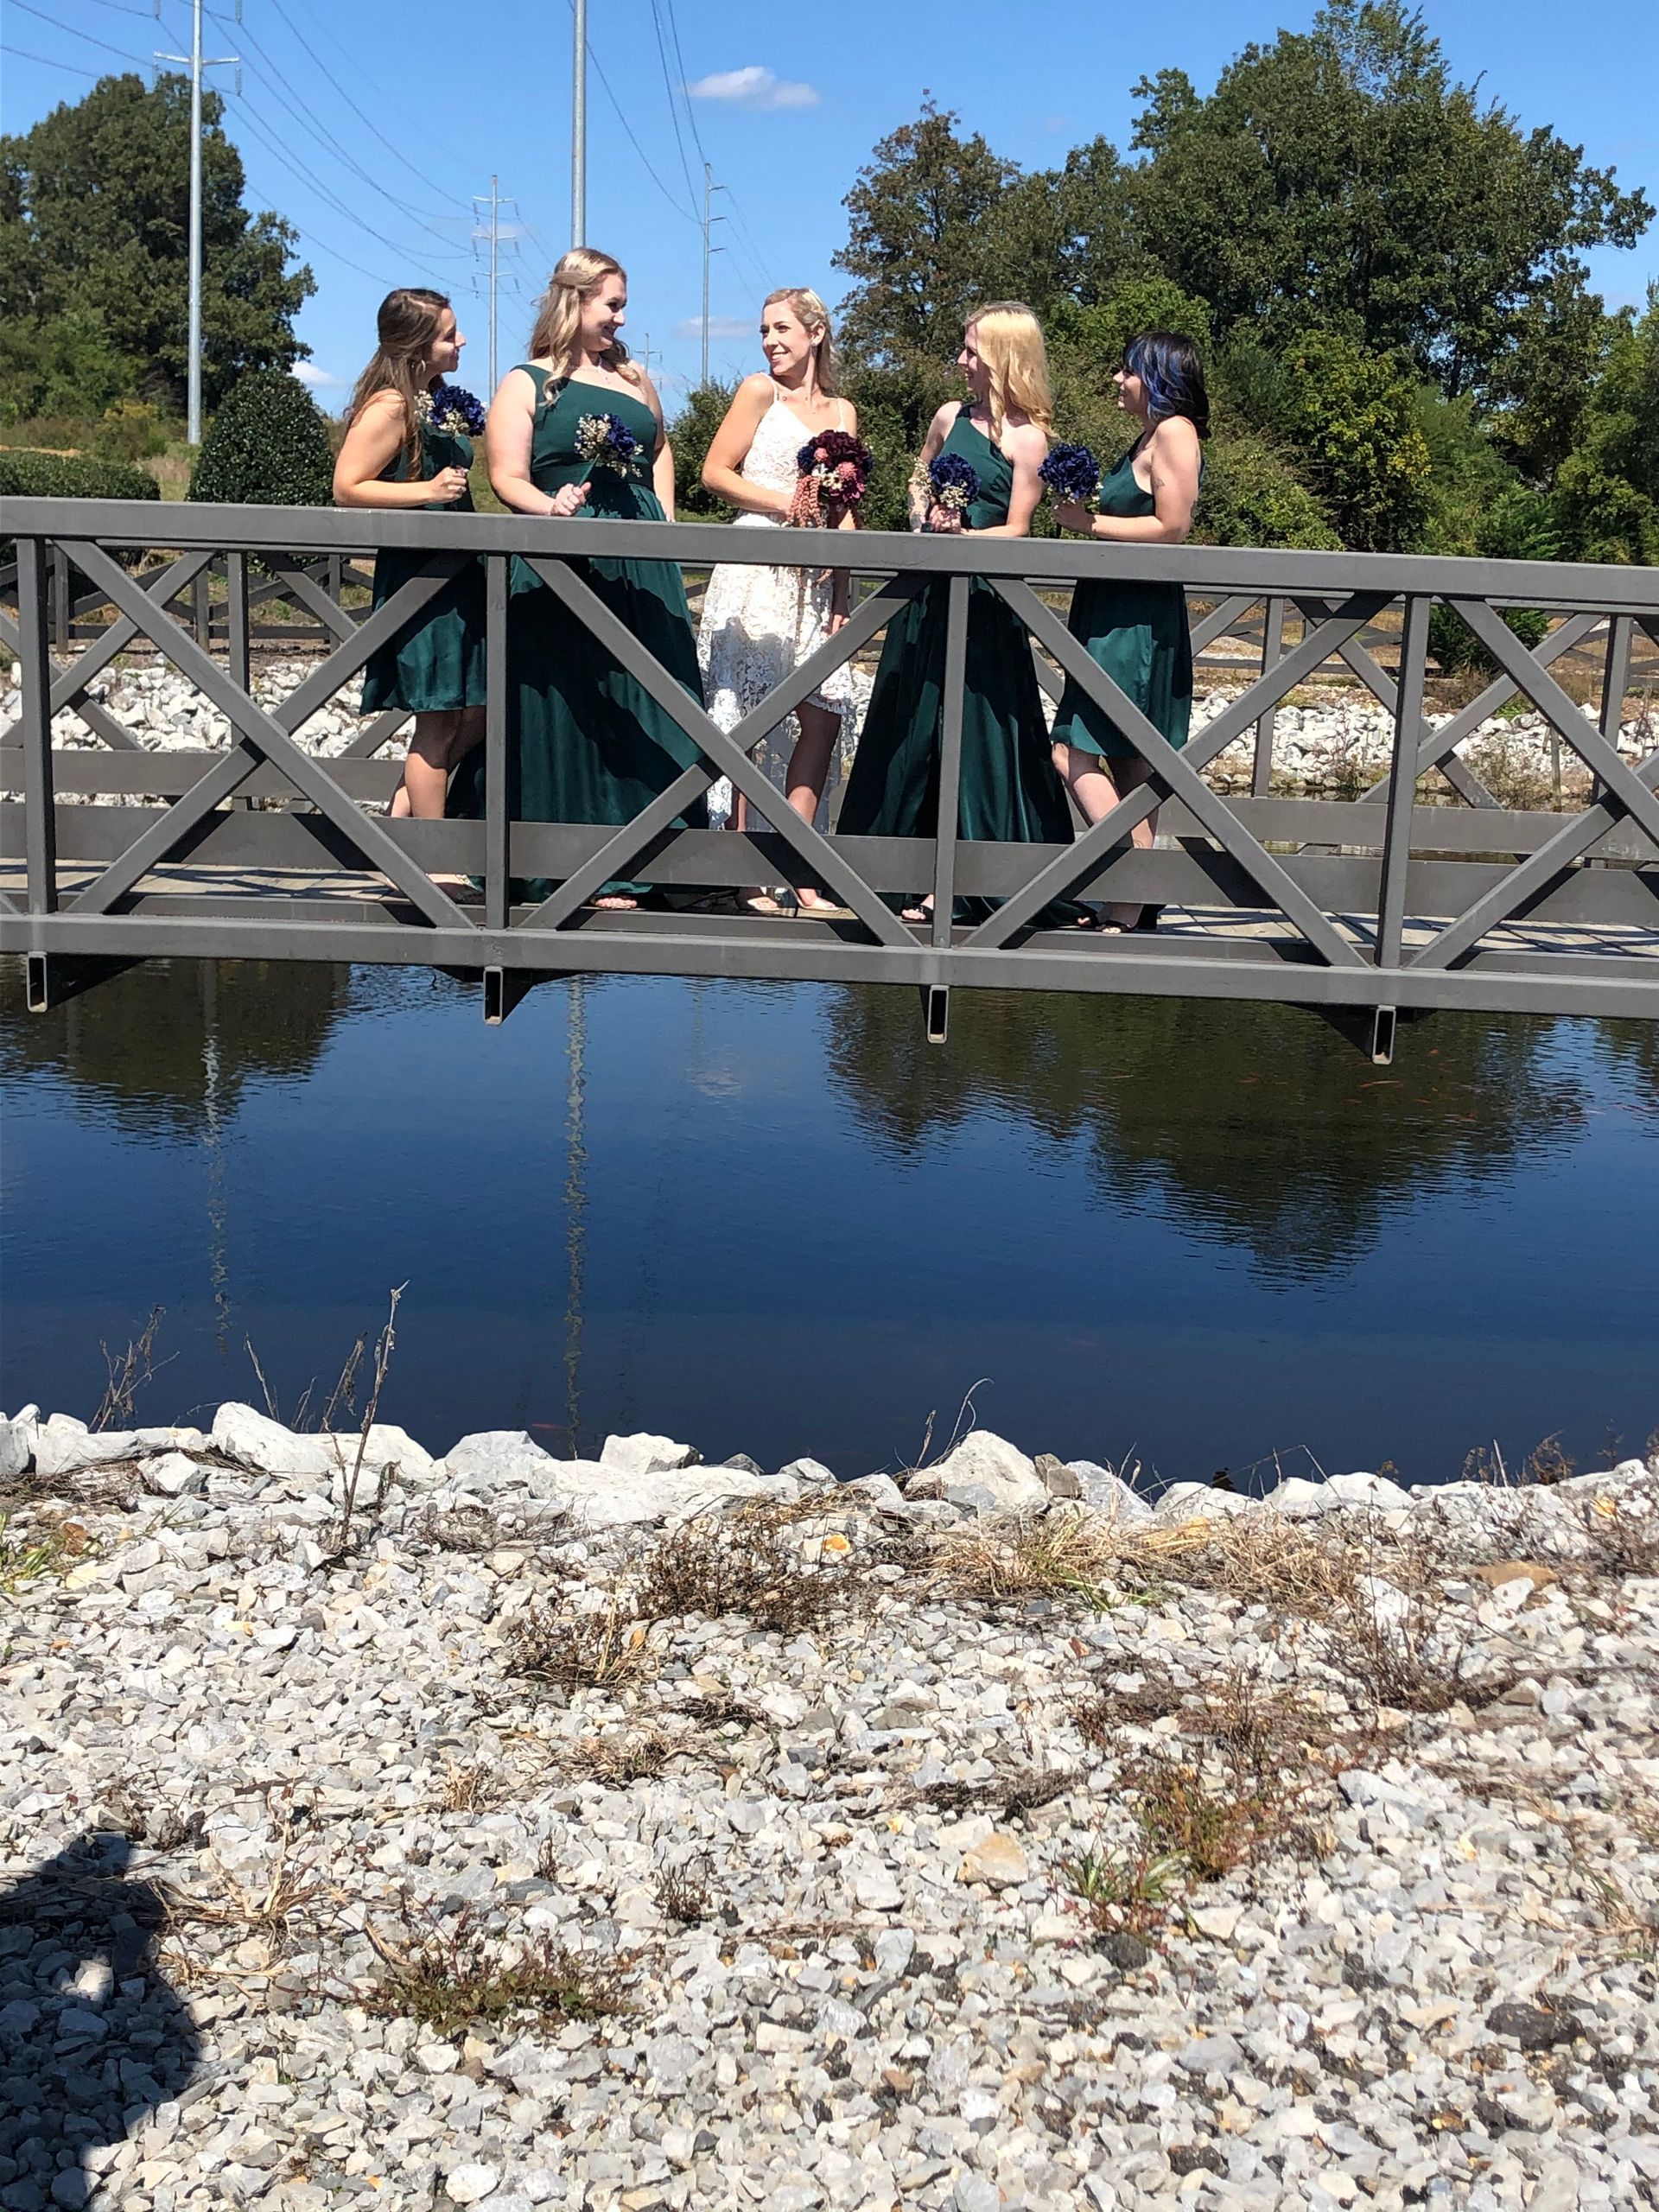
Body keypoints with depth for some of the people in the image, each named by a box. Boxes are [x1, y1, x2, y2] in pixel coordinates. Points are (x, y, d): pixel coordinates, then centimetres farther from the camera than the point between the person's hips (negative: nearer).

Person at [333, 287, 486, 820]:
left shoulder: (435, 401, 13)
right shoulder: (389, 407, -14)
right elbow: (347, 487, -16)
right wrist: (428, 490, -22)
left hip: (458, 572, 9)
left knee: (477, 709, 10)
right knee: (438, 721, -3)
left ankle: (402, 808, 21)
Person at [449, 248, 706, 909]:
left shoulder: (634, 378, 18)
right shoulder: (526, 384, 2)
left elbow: (659, 451, 32)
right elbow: (507, 477, -8)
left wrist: (664, 520, 17)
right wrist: (550, 505, -27)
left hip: (642, 564, 6)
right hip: (561, 567, -5)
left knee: (639, 711, 3)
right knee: (564, 713, -4)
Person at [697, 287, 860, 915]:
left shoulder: (842, 411, 18)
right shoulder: (760, 390, 5)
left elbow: (845, 511, 17)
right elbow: (715, 472, 0)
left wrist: (842, 597, 6)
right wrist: (789, 504, -11)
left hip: (815, 580, 5)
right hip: (757, 572, -5)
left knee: (824, 715, -1)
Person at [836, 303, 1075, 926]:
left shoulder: (1027, 437, -6)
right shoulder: (951, 416, 11)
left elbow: (1015, 531, -8)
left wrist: (959, 534, -22)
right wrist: (925, 516, 7)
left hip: (983, 600, -7)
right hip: (928, 592, 7)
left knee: (974, 730, -4)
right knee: (908, 728, 8)